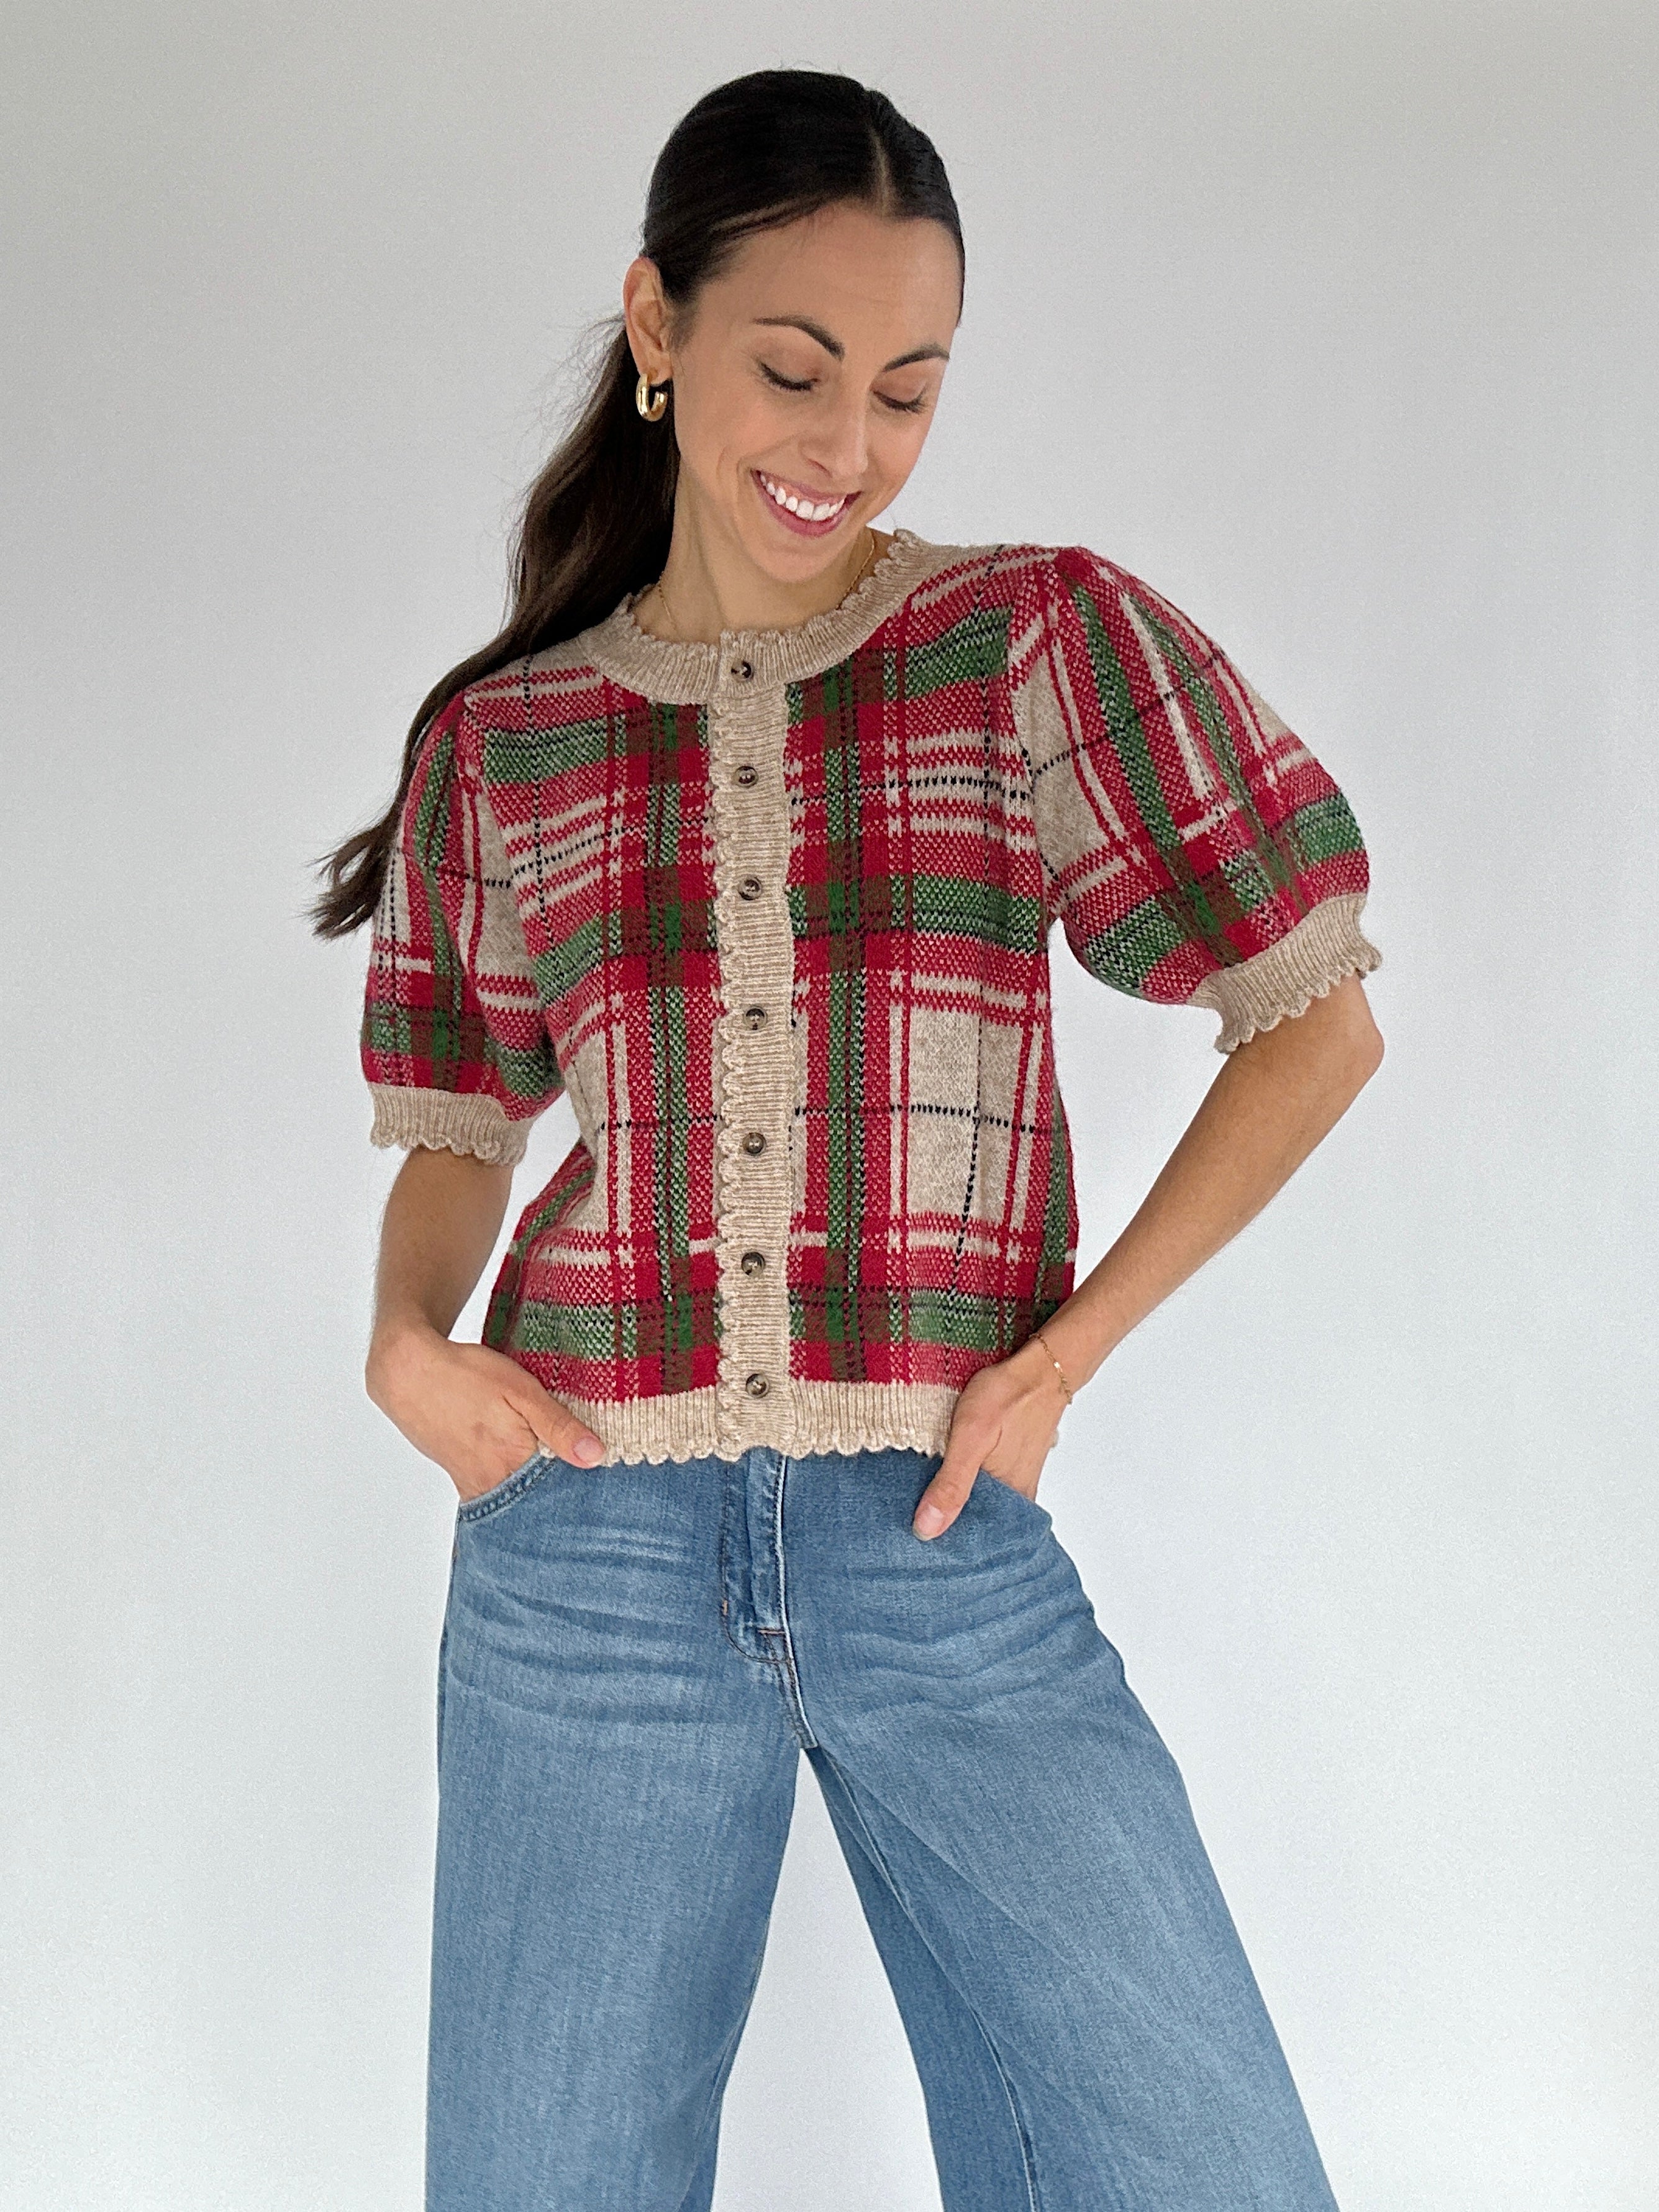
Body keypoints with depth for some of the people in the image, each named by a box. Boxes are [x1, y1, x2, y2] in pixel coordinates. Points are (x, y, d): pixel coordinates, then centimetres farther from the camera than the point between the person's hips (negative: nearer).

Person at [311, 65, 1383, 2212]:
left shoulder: (1043, 645, 0)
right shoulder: (500, 745, 7)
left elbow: (1317, 1022, 2)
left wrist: (1066, 1349, -5)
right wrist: (406, 1342, -5)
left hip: (952, 1553, -1)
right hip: (589, 1552, 2)